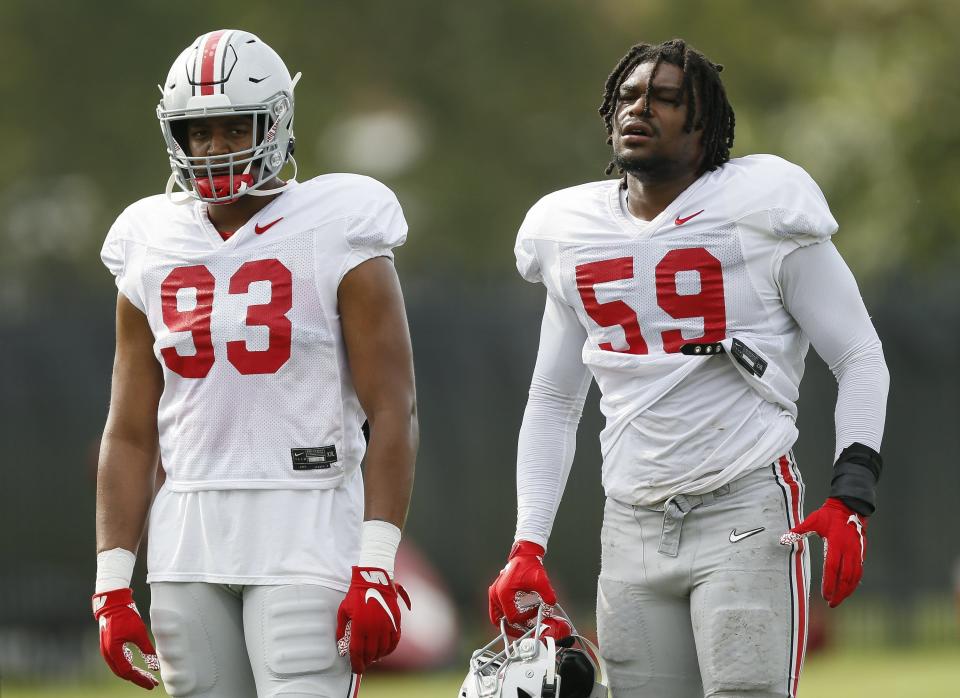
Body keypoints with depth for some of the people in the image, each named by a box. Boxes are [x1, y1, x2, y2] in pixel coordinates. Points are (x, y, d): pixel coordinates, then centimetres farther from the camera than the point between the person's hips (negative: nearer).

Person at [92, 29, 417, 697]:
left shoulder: (336, 241, -3)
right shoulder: (153, 253, 12)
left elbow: (392, 415, -7)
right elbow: (131, 434, 14)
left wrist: (377, 569, -15)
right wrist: (113, 585, 7)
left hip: (304, 535, -5)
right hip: (189, 538, 5)